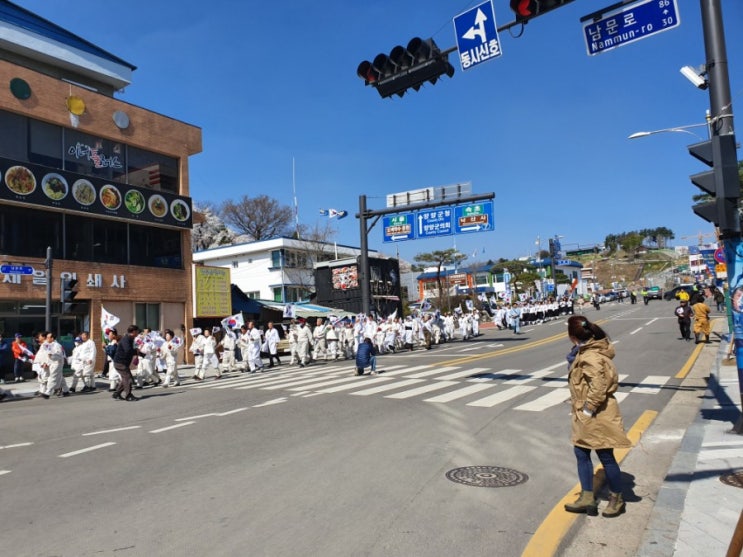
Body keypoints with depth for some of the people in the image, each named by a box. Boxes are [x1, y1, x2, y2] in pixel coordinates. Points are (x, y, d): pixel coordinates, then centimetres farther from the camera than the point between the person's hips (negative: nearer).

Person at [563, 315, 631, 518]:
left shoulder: (590, 357, -24)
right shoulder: (585, 351, 6)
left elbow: (598, 386, -28)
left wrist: (589, 408, -22)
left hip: (597, 416, -10)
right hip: (585, 416, 10)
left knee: (605, 456, 7)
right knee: (581, 452, 14)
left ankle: (617, 499, 26)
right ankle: (587, 498, 23)